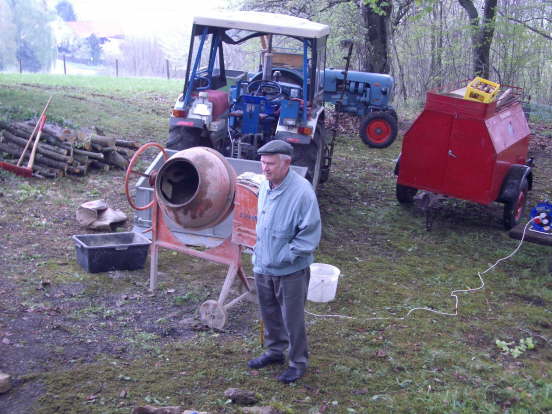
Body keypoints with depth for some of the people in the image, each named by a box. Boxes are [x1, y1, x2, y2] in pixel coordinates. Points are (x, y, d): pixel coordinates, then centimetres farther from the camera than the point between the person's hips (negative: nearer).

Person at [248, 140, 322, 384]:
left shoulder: (302, 192, -22)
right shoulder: (265, 186, 1)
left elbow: (311, 233, -18)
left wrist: (286, 256, -19)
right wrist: (258, 254, 14)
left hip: (291, 271, -7)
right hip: (263, 265, 7)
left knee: (293, 318, 6)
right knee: (269, 313, 22)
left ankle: (298, 362, 24)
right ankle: (275, 351, 42)